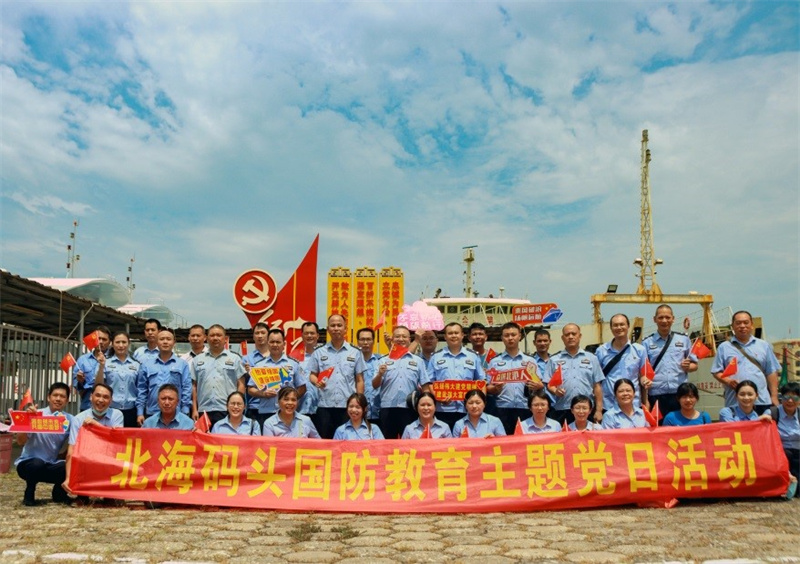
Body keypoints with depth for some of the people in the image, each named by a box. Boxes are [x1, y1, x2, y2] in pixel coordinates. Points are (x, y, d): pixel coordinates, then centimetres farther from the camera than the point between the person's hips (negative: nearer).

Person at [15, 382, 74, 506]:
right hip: (28, 463, -3)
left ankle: (59, 493, 7)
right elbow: (20, 442, -21)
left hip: (51, 465, 3)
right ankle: (29, 494, -5)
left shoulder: (69, 420, -2)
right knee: (37, 464, -37)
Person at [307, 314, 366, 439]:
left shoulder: (355, 352, 6)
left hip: (348, 406, 0)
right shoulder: (319, 352, 8)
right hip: (325, 406, 1)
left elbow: (359, 380, 6)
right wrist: (317, 381, -13)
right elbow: (312, 375, 10)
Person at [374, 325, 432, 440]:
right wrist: (380, 374, -14)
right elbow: (375, 386, 5)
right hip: (387, 409, 0)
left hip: (410, 409, 0)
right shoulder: (384, 361, 10)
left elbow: (425, 386, 9)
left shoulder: (418, 361, 11)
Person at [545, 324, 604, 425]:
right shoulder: (554, 360, 9)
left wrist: (599, 410, 2)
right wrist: (555, 390, -17)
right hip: (562, 411, 0)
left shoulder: (591, 358, 10)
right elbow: (548, 384, 6)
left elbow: (597, 386, 8)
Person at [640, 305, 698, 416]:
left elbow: (694, 365, 15)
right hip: (656, 396, -1)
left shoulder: (684, 340, 10)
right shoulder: (647, 343, 6)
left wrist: (687, 367, -8)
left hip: (680, 395, 1)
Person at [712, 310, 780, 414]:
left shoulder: (764, 346, 13)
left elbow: (771, 373, 12)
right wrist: (727, 381, -14)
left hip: (762, 402, 2)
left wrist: (774, 397, 6)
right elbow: (717, 372, 5)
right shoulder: (724, 348, 8)